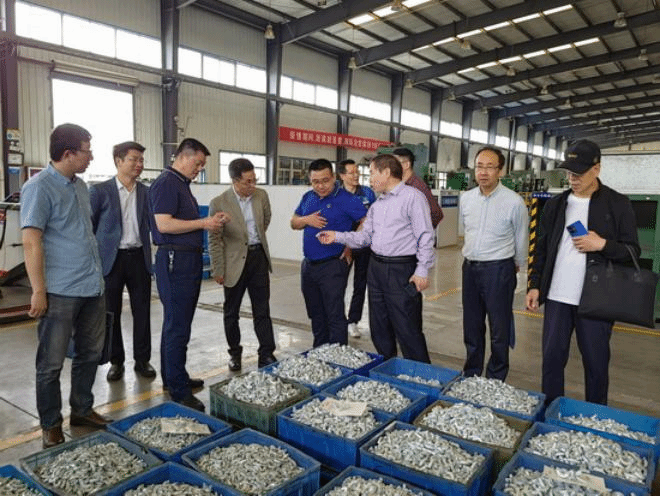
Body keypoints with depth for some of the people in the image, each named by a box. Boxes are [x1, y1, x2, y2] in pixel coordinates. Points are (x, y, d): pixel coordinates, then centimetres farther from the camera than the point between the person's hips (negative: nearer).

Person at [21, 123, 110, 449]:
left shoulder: (80, 186, 12)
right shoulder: (38, 188, -11)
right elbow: (31, 242, -15)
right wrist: (38, 292, -16)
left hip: (92, 288, 8)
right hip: (60, 292, -7)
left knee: (90, 354, 16)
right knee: (51, 362, 6)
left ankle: (82, 409, 32)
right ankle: (50, 425, 21)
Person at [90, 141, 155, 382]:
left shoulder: (146, 192, 6)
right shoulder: (100, 191, -2)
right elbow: (88, 226, 1)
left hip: (139, 258, 2)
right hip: (111, 259, -2)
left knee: (142, 312, 7)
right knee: (112, 313, 8)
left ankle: (142, 360, 20)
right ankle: (116, 361, 23)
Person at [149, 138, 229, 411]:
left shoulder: (182, 183, 18)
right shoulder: (166, 183, -12)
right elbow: (164, 224, -22)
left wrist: (211, 220, 10)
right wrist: (203, 223, -16)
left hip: (189, 259, 10)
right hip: (175, 259, -10)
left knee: (177, 323, 17)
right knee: (177, 327, -5)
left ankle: (173, 378, 29)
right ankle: (179, 391, 3)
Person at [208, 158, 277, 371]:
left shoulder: (261, 195, -3)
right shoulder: (219, 203, -14)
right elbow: (214, 240, -9)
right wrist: (218, 270, -8)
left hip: (258, 257, 3)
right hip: (235, 261, -2)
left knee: (262, 310, 6)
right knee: (231, 312, 12)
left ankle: (266, 354, 14)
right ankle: (234, 353, 30)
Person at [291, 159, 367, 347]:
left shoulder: (346, 199, -11)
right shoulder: (308, 198, 10)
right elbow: (294, 223, 16)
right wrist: (306, 220, -5)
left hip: (332, 266, -7)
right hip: (308, 265, 7)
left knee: (335, 316, -3)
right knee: (316, 315, 18)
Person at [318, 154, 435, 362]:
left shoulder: (413, 197, -9)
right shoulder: (376, 205, 16)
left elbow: (425, 237, -12)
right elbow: (365, 236, 14)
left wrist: (422, 271, -17)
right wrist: (338, 236, 3)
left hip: (401, 270, -8)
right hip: (376, 267, 8)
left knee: (407, 329, -4)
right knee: (379, 328, 16)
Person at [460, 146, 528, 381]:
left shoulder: (514, 202, -12)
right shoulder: (466, 198, 3)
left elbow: (521, 239, 1)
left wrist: (516, 265, 13)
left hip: (499, 269, -5)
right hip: (470, 267, 5)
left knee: (499, 330, 3)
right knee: (471, 327, 15)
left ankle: (495, 381, 19)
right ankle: (470, 376, 30)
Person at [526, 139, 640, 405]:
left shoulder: (617, 204, -2)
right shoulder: (556, 204, 7)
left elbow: (633, 251, 0)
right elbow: (542, 248, 11)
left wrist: (602, 244, -18)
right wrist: (534, 285, 6)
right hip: (557, 296, 3)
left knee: (596, 362, 9)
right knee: (552, 357, 10)